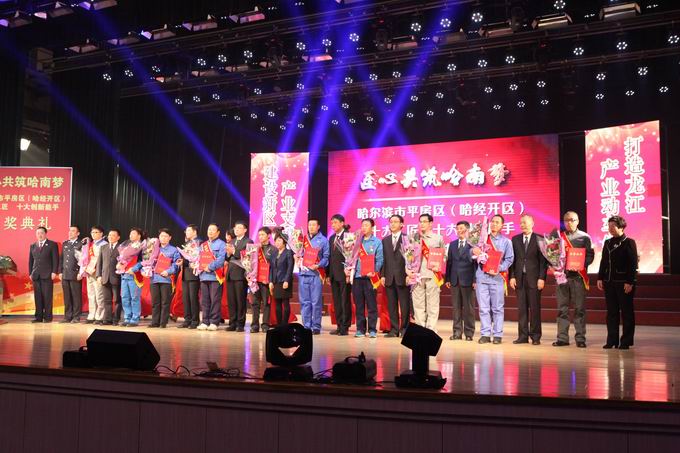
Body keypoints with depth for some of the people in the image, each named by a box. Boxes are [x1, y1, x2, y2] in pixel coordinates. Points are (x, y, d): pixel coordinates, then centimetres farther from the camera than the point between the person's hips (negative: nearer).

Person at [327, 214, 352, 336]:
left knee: (345, 301, -1)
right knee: (336, 302, 9)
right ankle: (339, 326, 15)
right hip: (333, 274, 7)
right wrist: (328, 274, 11)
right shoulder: (332, 238, 16)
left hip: (344, 275, -7)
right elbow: (330, 257, 16)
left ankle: (345, 327, 3)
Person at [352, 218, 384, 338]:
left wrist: (373, 272, -14)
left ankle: (372, 329, 2)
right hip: (357, 276, 3)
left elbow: (379, 260, -2)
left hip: (370, 277, -3)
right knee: (359, 305, 5)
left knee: (371, 305, -2)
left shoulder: (377, 242, 5)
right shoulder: (357, 241, 15)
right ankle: (360, 329, 11)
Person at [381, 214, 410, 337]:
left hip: (403, 276, -4)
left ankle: (404, 328, 8)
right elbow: (383, 258, 12)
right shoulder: (385, 240, 15)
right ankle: (394, 329, 11)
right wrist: (383, 275, 4)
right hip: (389, 277, 4)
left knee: (404, 304, 0)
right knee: (391, 304, 5)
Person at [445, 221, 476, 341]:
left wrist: (475, 280, -11)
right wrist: (448, 279, 7)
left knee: (468, 308, 1)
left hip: (467, 280, -5)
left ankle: (469, 333, 8)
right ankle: (457, 332, 13)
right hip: (455, 280, 5)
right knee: (456, 307, 7)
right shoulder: (452, 244, 14)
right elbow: (449, 262, 13)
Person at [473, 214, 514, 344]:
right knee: (483, 308, 1)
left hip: (497, 277, -1)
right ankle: (485, 334, 5)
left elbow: (509, 259, 4)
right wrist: (473, 251, -14)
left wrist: (499, 269, -12)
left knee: (497, 308, 0)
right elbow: (473, 251, 11)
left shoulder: (506, 241, 11)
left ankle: (498, 335, 4)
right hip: (481, 276, 1)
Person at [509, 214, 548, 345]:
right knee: (521, 308, 5)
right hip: (519, 278, 3)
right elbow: (512, 259, 9)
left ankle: (535, 336, 7)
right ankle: (523, 336, 10)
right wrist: (511, 276, 1)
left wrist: (541, 278, -9)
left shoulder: (539, 239, 0)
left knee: (534, 308, 0)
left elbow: (543, 260, -2)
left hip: (534, 279, -3)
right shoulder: (515, 239, 10)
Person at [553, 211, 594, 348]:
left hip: (578, 275, -2)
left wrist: (581, 264, -15)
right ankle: (562, 338, 9)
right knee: (562, 307, 4)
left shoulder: (584, 237, 5)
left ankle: (580, 338, 3)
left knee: (579, 308, -2)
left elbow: (590, 255, 0)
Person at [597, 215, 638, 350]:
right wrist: (600, 278, 8)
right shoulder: (607, 243, 12)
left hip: (624, 282, -6)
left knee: (626, 312, 2)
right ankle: (612, 340, 14)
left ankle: (626, 341, 8)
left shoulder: (629, 242, -5)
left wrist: (630, 282, -16)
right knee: (611, 312, 9)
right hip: (609, 282, 6)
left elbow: (633, 263, -10)